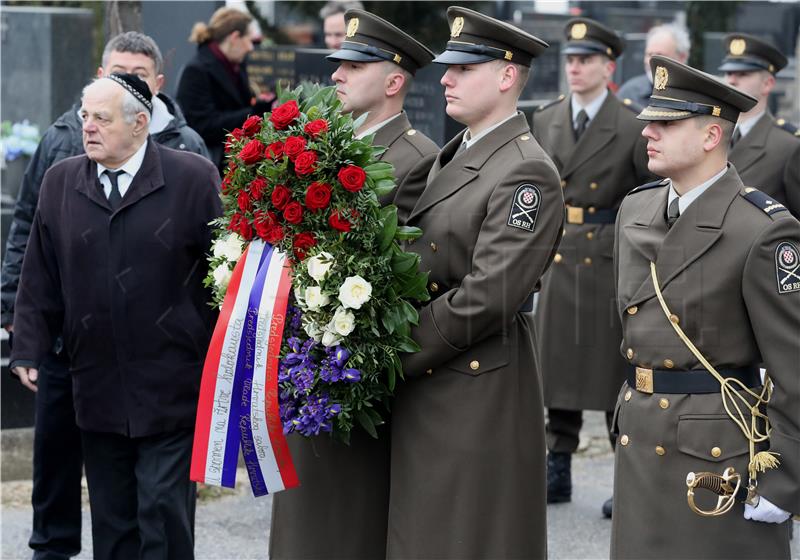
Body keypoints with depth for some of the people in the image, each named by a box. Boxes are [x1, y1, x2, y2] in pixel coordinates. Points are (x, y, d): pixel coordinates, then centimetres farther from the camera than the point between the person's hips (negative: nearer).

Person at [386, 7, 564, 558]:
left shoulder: (528, 172, -15)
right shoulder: (452, 157, 14)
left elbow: (487, 296, -21)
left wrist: (399, 357, -14)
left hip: (480, 393, -9)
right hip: (425, 387, 9)